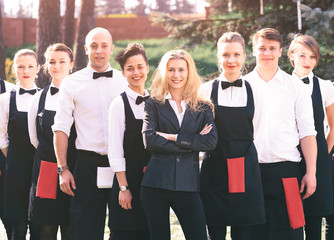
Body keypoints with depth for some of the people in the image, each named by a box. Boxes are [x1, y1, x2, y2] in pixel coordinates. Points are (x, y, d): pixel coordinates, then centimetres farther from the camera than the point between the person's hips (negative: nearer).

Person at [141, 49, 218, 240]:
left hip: (188, 184, 1)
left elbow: (211, 141, -5)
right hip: (157, 182, 0)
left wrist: (174, 138, -9)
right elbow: (149, 140, -7)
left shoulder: (203, 108, 11)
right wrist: (191, 144, -8)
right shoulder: (154, 104, 8)